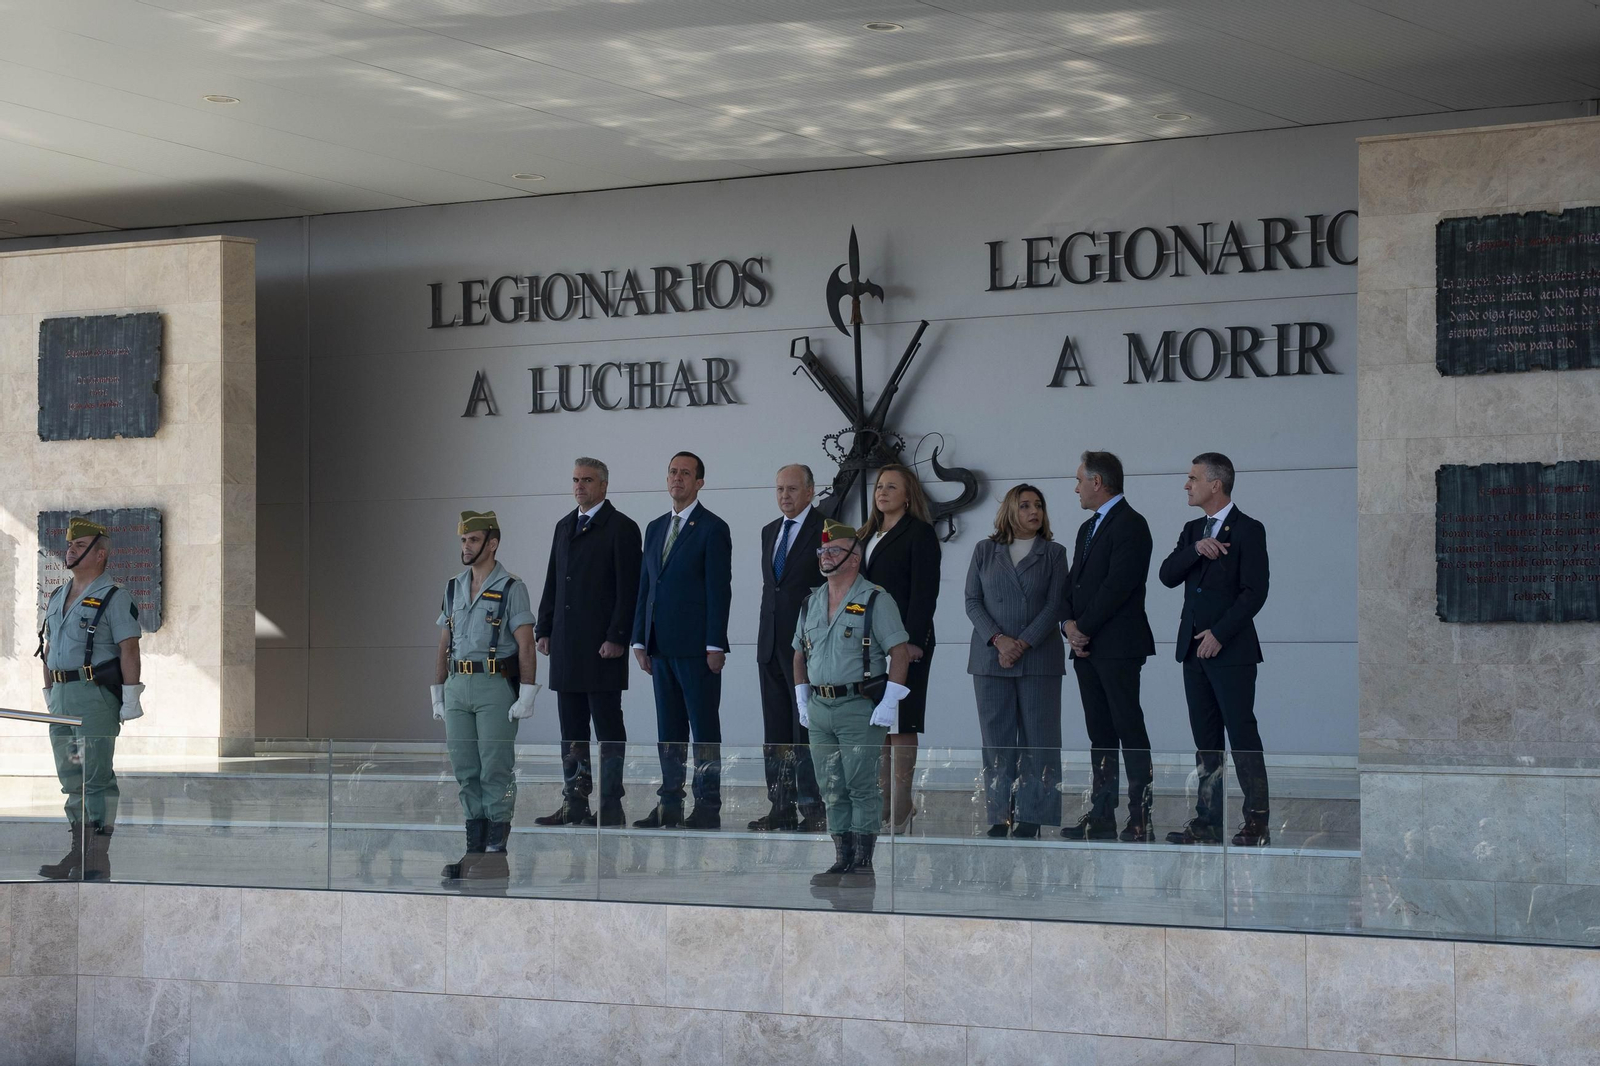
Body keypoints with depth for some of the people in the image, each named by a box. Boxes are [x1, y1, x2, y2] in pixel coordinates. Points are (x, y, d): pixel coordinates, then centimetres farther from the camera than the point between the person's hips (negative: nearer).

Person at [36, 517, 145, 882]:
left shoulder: (114, 598, -5)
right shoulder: (57, 598, 18)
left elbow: (129, 648, -11)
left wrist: (131, 698, -17)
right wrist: (49, 694, 18)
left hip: (96, 696, -8)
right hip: (62, 699, 8)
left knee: (96, 776, -9)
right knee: (71, 779, 9)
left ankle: (98, 858, -9)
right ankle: (78, 855, 13)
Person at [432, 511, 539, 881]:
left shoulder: (511, 589, -5)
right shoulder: (453, 589, 14)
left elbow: (526, 647, -9)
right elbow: (444, 647, 17)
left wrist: (526, 697, -15)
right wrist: (438, 695, 13)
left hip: (496, 687, -6)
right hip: (458, 687, 6)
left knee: (495, 771, -5)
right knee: (466, 772, 7)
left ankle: (497, 852, -2)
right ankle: (474, 850, 12)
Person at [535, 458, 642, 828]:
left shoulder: (621, 528, -5)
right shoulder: (564, 526, 17)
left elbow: (628, 589, -10)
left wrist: (617, 638, -16)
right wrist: (544, 630, 10)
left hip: (603, 645, -7)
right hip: (566, 645, 7)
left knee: (608, 727, -3)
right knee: (571, 730, 9)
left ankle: (610, 808, -1)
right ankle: (574, 805, 13)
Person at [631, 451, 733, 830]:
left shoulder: (712, 528, -5)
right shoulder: (656, 528, 16)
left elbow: (719, 590, -9)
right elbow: (645, 587, 17)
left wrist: (715, 646, -15)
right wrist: (640, 640, 11)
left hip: (696, 646, -7)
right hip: (662, 645, 7)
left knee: (704, 728, -3)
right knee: (668, 729, 9)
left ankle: (708, 808, -1)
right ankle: (669, 805, 13)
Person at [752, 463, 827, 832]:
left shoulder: (826, 530, -6)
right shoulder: (770, 531, 17)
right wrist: (767, 632, 15)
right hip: (771, 645, 7)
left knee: (807, 730, -8)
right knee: (775, 733, 8)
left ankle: (812, 809, -5)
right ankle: (781, 808, 13)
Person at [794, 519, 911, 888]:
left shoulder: (875, 600, -6)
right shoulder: (811, 603, 14)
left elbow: (900, 651, -9)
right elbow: (800, 654, 23)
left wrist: (889, 703, -15)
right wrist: (802, 699, 14)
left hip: (860, 708, -6)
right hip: (819, 708, 6)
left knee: (862, 787, -5)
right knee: (832, 789, 7)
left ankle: (863, 864, -2)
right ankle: (842, 861, 12)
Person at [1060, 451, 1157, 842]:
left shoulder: (1130, 524, -8)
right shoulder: (1088, 528, 22)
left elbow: (1117, 585, -17)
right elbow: (1073, 583, 17)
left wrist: (1084, 628, -13)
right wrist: (1069, 624, -1)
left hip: (1118, 647, -9)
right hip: (1087, 648, 9)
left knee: (1130, 732, -8)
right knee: (1099, 734, 9)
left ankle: (1140, 820, -8)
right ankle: (1101, 817, 11)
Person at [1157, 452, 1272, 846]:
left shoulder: (1248, 530, -5)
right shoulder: (1192, 530, 17)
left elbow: (1254, 592, -12)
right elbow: (1167, 575, 5)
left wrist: (1219, 634, -15)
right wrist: (1195, 549, -11)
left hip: (1230, 650, -7)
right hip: (1194, 649, 7)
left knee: (1242, 735, -8)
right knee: (1205, 739, 8)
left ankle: (1257, 823, -6)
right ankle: (1208, 821, 11)